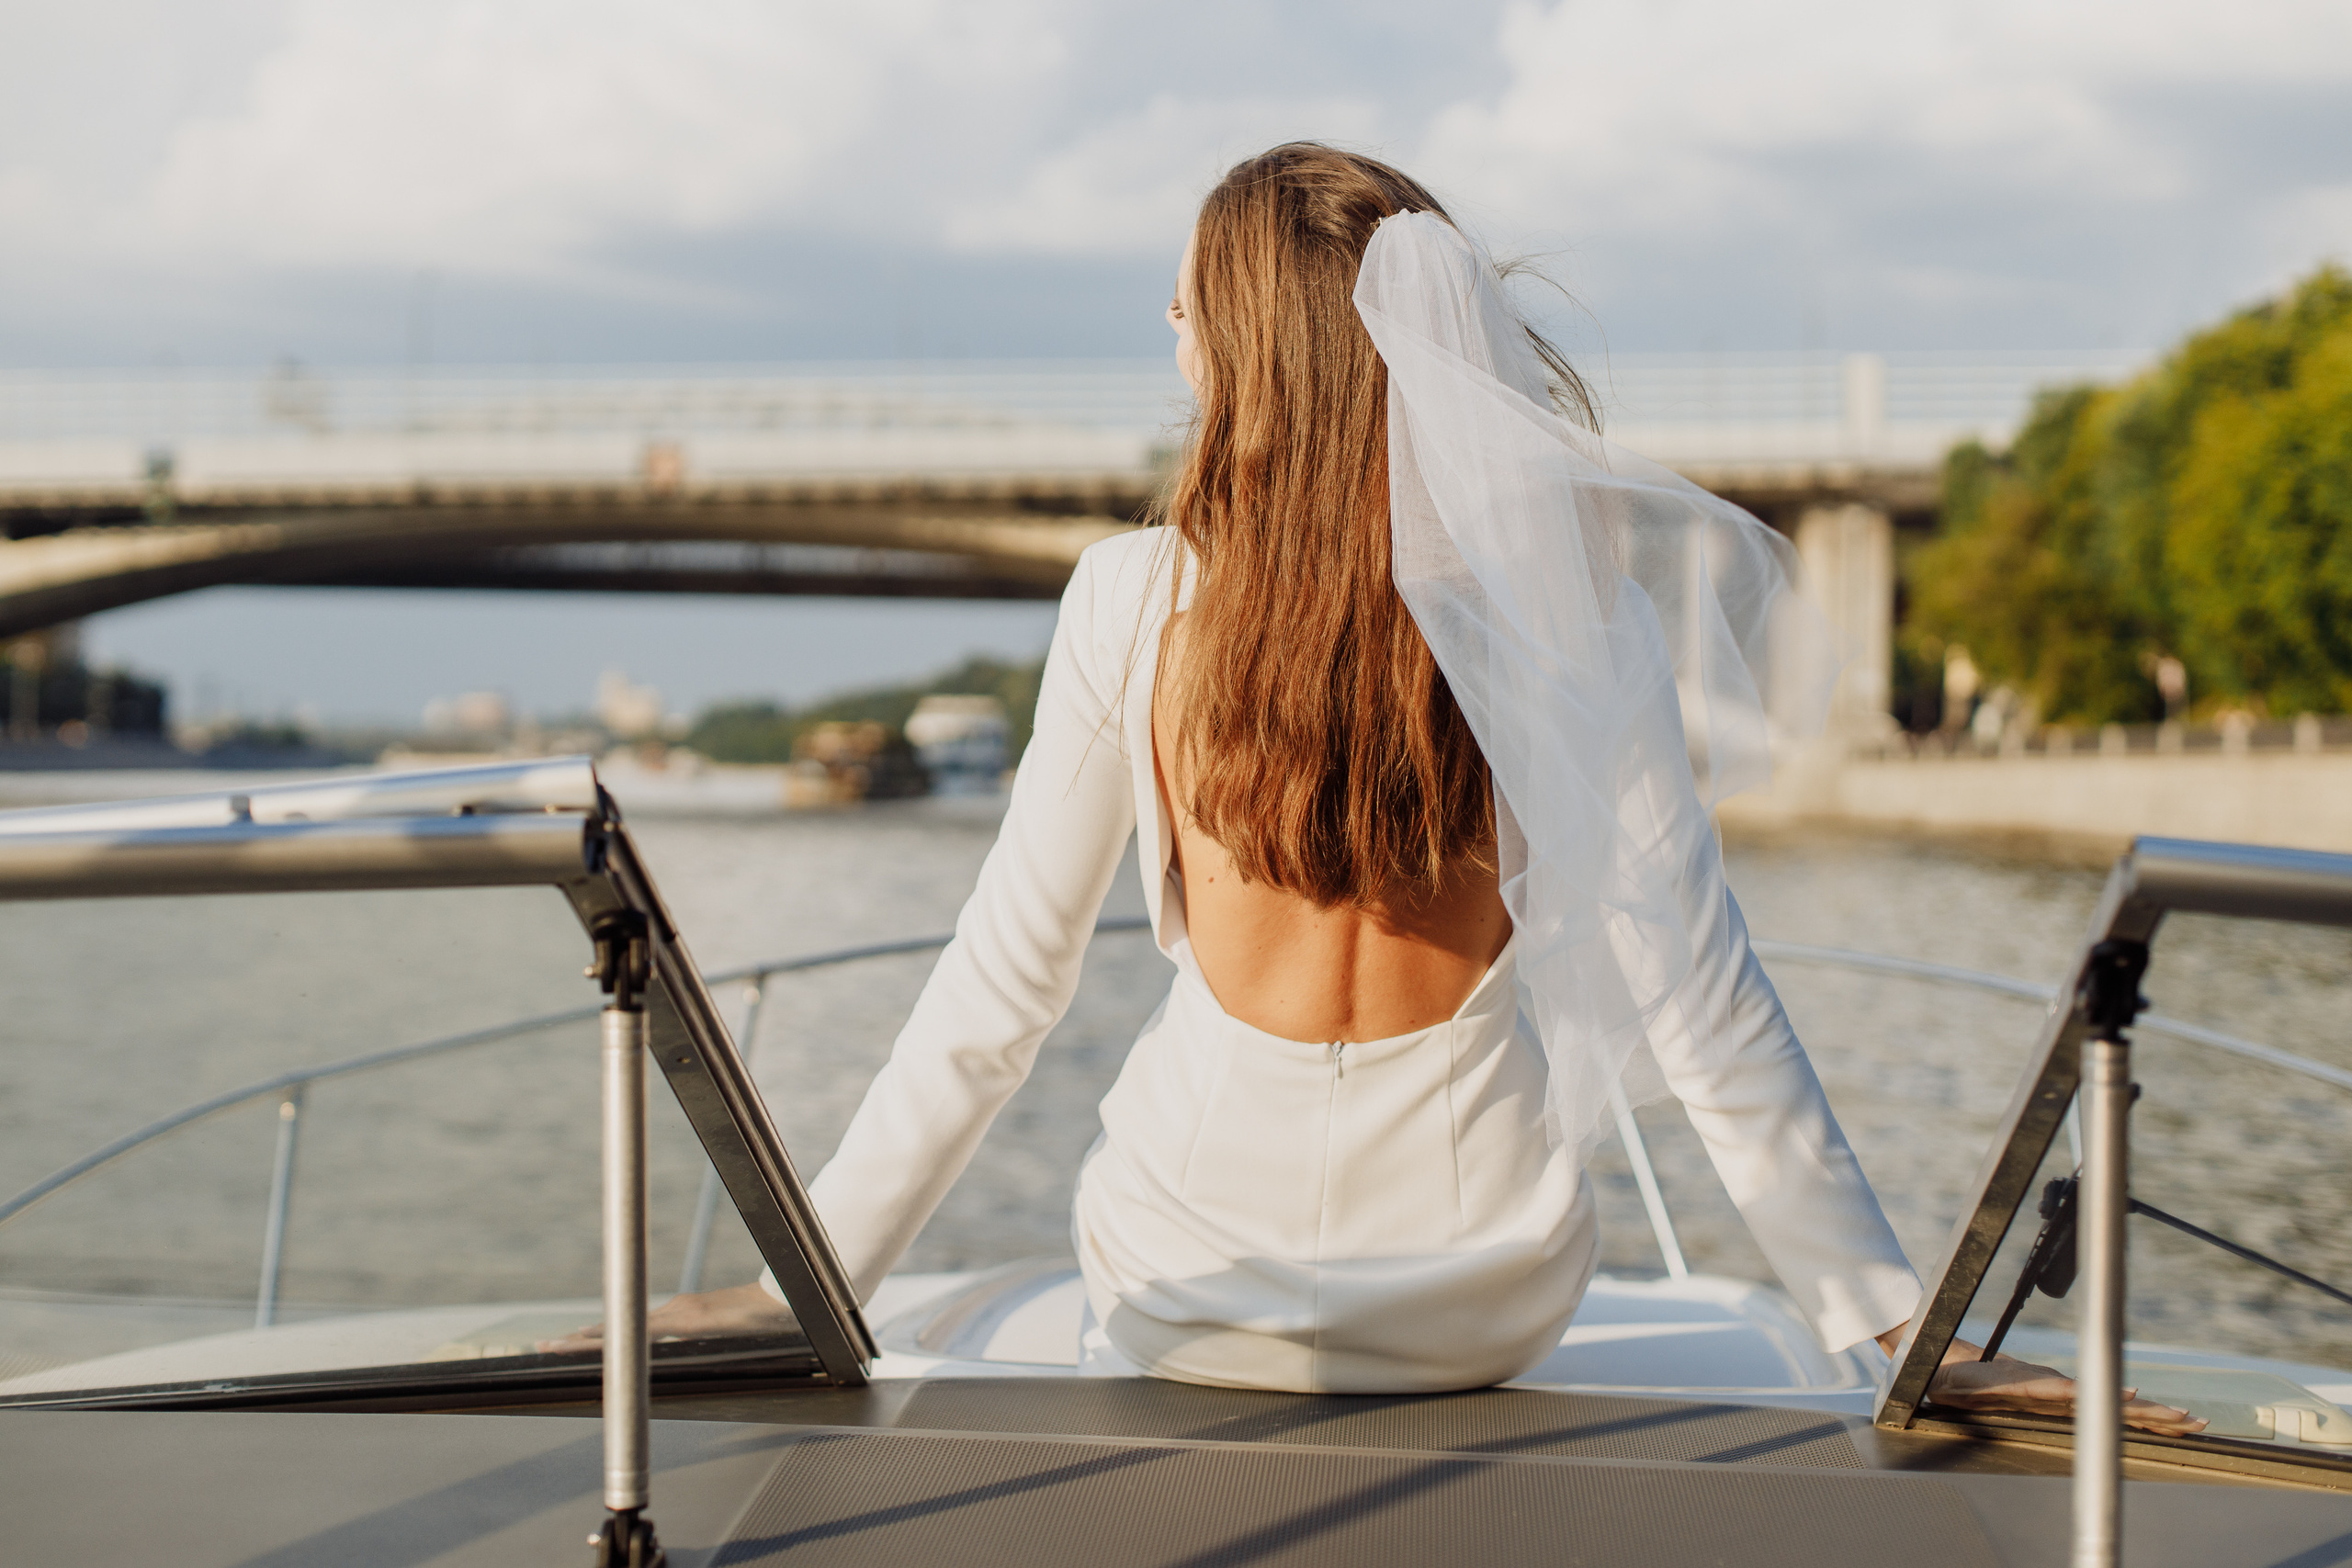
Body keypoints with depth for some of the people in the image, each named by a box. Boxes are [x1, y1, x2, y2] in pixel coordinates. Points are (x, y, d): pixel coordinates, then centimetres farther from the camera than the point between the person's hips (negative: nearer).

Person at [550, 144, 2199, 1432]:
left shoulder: (1133, 601, -14)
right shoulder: (1568, 606, -15)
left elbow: (1001, 989, -10)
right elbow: (1703, 1005, -14)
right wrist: (1900, 1321, -7)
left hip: (1194, 1292, 0)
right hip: (1482, 1298, 0)